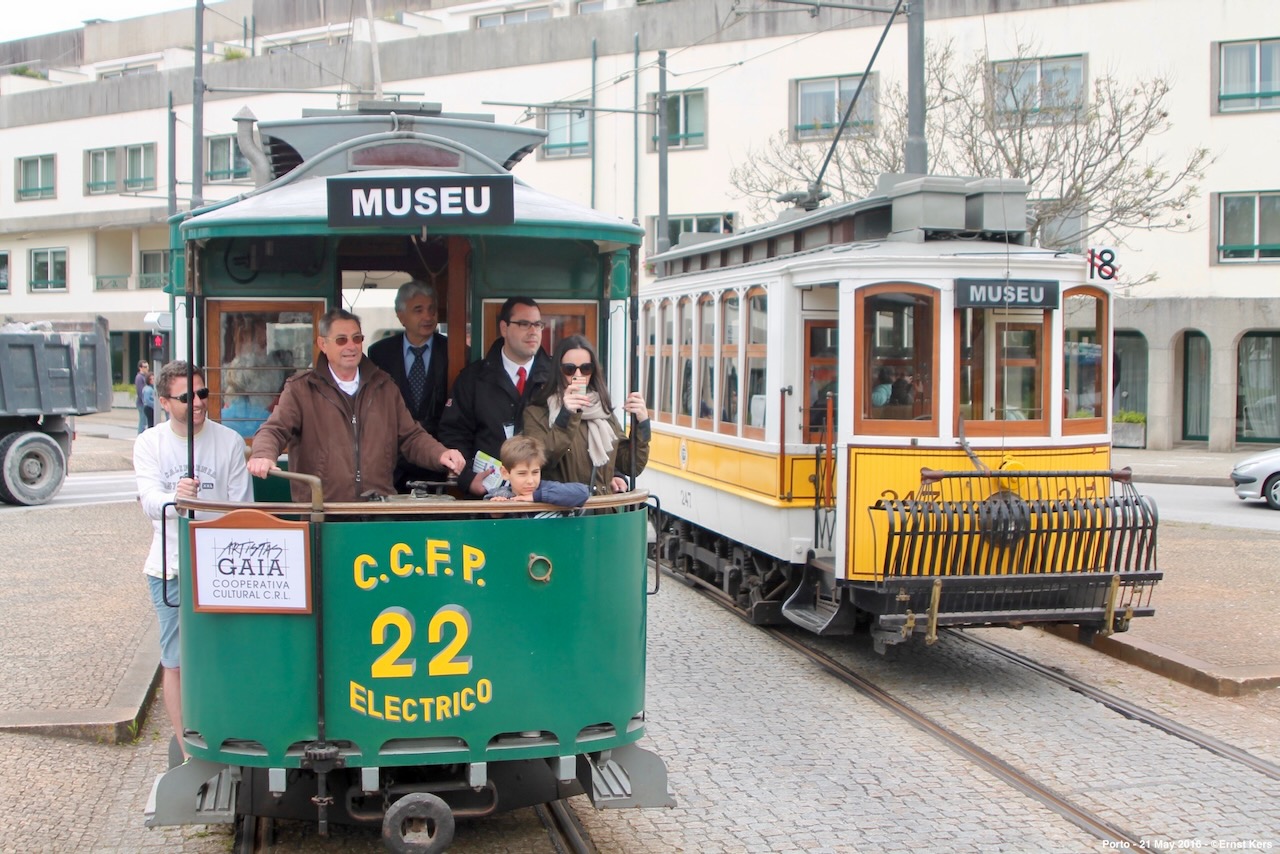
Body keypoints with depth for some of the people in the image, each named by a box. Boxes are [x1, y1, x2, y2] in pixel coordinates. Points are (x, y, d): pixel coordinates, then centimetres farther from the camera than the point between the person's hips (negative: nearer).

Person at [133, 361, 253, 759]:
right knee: (176, 661, 4)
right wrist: (176, 496, -34)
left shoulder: (229, 441, -1)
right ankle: (187, 750, 13)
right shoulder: (149, 443, 3)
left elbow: (241, 508, 1)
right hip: (170, 569, 1)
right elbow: (149, 501, -11)